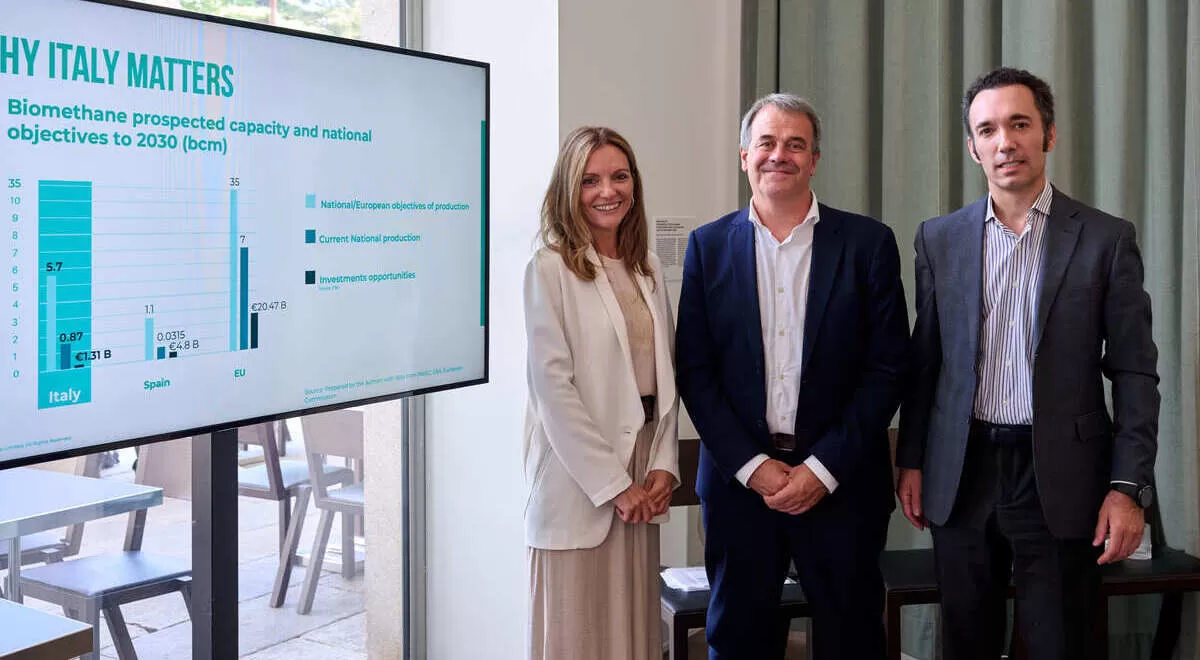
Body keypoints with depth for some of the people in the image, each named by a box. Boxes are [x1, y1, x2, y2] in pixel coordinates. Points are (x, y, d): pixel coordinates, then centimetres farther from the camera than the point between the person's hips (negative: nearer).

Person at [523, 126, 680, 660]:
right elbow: (553, 387, -14)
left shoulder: (647, 270, 12)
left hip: (641, 478, 6)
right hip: (578, 481, -6)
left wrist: (663, 466, 0)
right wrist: (614, 484, -13)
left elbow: (664, 376, 12)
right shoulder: (550, 269, -8)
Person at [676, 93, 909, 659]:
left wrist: (823, 468, -10)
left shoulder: (869, 243, 0)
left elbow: (886, 369, -4)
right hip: (738, 480, 1)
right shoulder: (708, 246, 4)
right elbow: (695, 372, 1)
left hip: (839, 482, -1)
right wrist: (751, 465, -8)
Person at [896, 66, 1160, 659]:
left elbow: (1134, 373, -2)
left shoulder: (1106, 239, -2)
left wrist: (1129, 487, -8)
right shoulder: (939, 239, 6)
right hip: (961, 476, 3)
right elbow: (924, 360, 10)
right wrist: (911, 461, 8)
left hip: (1060, 479, -2)